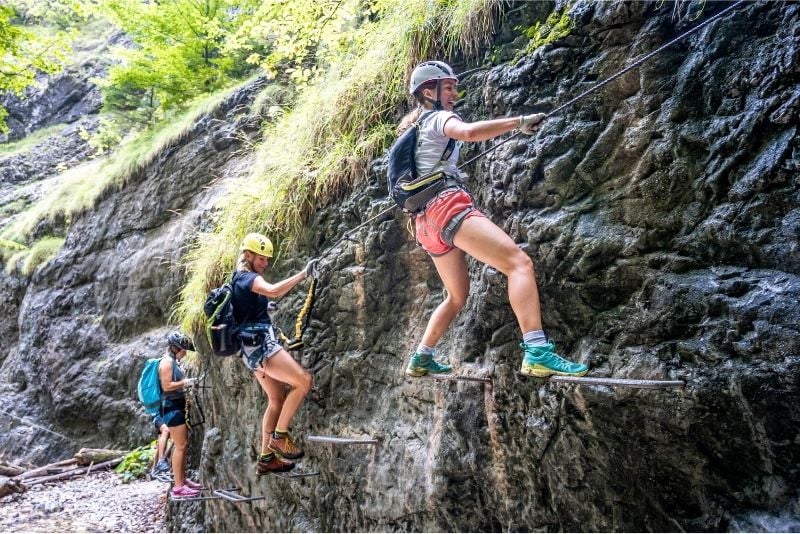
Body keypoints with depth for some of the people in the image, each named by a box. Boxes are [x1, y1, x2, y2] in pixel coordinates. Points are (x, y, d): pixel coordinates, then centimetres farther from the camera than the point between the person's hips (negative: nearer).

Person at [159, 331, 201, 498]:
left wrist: (186, 384, 13)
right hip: (171, 407, -10)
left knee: (183, 444, 14)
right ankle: (178, 487, -5)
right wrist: (184, 382, -16)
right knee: (180, 446, -9)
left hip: (178, 406, 10)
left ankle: (183, 480, 23)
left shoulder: (173, 362, 16)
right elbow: (166, 386, -21)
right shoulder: (167, 362, -14)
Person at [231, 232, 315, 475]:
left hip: (256, 345, 11)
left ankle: (266, 458, 19)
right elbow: (273, 291, -33)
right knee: (303, 381, -16)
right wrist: (303, 274, -33)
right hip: (259, 343, -11)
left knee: (277, 400, 14)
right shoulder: (248, 277, -12)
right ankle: (280, 436, -7)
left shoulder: (240, 279, 20)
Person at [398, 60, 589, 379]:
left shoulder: (414, 129, 29)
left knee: (457, 296, 23)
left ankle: (421, 359, 26)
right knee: (519, 262, -21)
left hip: (427, 220, 10)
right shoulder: (438, 118, 3)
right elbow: (469, 131, -20)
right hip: (447, 204, -10)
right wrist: (520, 122, -18)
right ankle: (537, 352, -36)